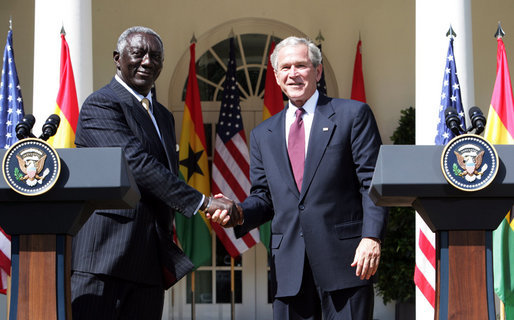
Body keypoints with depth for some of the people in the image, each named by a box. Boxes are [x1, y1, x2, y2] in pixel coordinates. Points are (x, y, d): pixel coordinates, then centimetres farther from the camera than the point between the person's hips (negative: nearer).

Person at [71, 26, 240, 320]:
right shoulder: (101, 105, -5)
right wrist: (203, 202, -19)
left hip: (149, 262, 8)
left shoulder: (163, 117, 23)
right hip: (104, 253, -8)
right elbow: (137, 163, -16)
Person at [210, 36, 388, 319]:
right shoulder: (263, 134, 18)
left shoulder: (353, 115, 5)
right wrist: (238, 213, -4)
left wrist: (371, 237, -14)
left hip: (343, 260, -4)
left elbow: (373, 182, -2)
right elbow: (263, 197, 19)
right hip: (289, 265, 4)